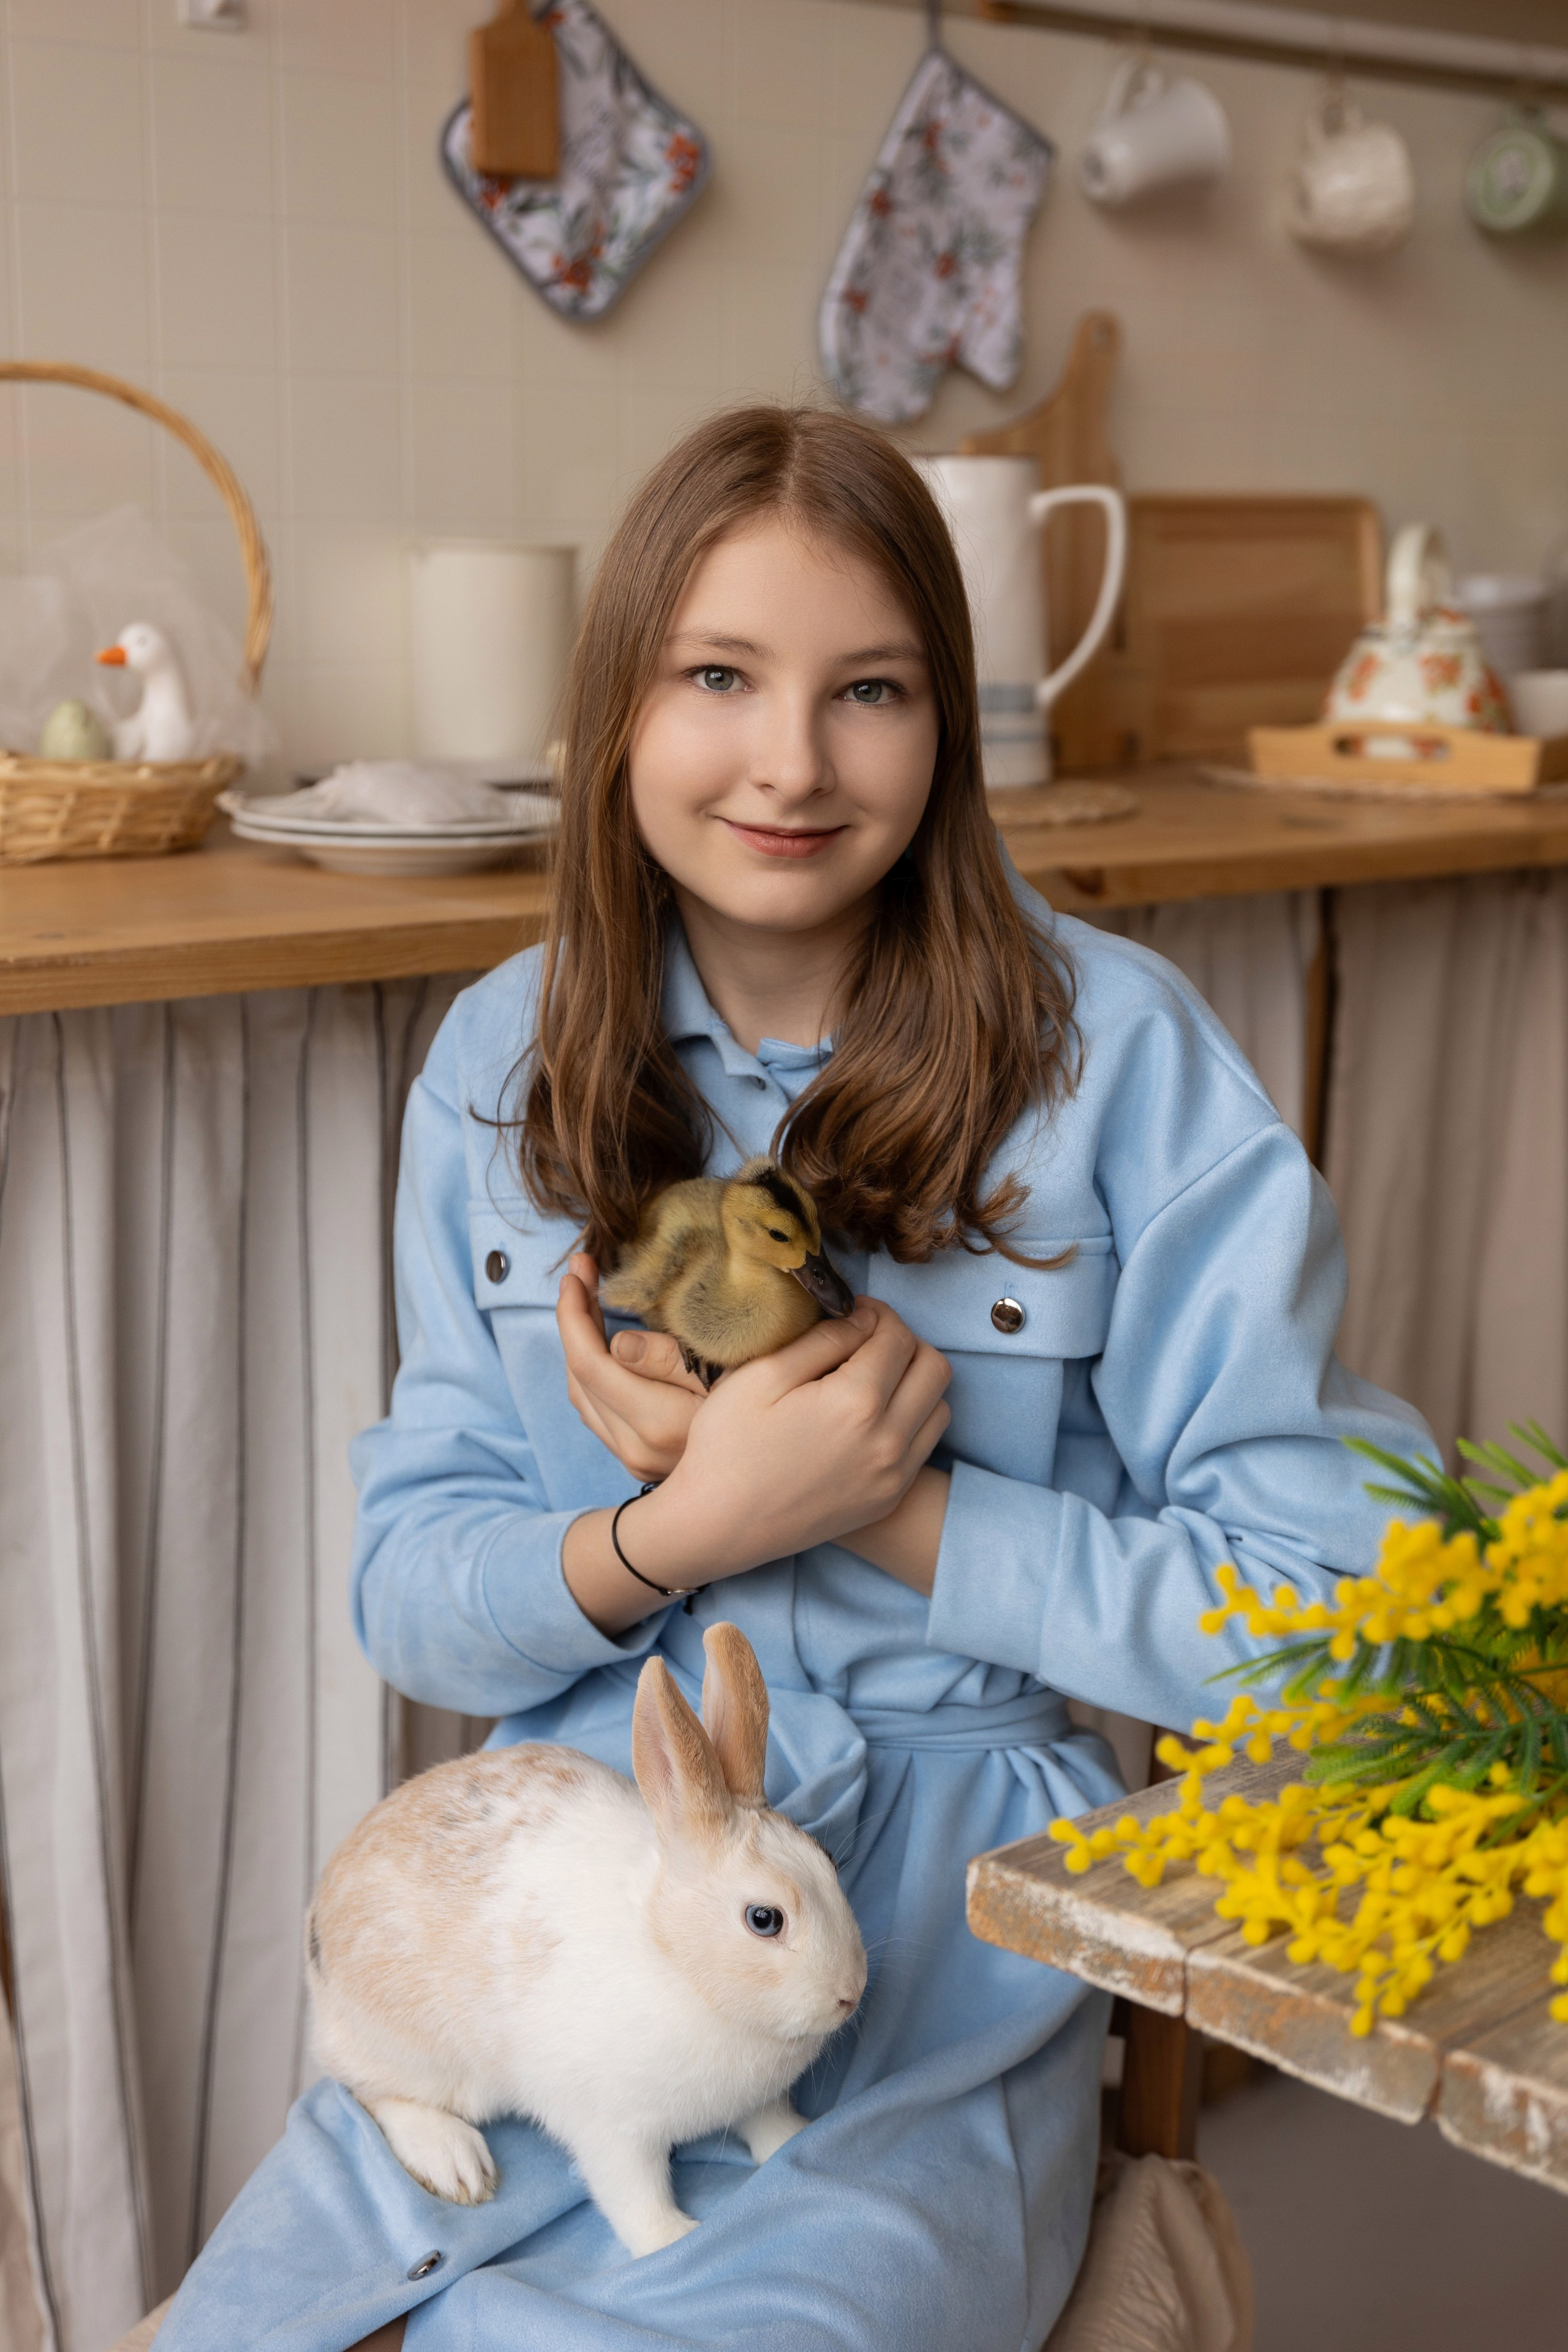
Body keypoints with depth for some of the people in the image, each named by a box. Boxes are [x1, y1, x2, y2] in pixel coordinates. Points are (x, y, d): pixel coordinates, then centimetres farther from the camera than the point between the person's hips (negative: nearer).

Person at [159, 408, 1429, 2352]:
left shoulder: (1113, 1056, -8)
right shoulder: (503, 1062, 4)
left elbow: (1331, 1590, -10)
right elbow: (404, 1591, 3)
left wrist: (884, 1517, -16)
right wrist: (679, 1532, -17)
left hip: (939, 1972, -2)